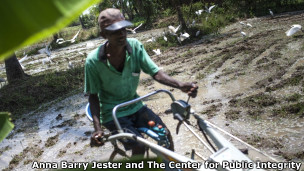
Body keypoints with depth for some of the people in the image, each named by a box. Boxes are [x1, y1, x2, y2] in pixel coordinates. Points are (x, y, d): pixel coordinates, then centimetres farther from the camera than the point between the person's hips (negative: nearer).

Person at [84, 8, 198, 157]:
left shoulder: (135, 46, -13)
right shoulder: (93, 61, -20)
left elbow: (155, 72, -12)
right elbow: (93, 95, -12)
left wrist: (180, 85, -30)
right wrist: (97, 128, -23)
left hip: (134, 105, 4)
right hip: (112, 114, -3)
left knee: (165, 134, -8)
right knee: (139, 147, -20)